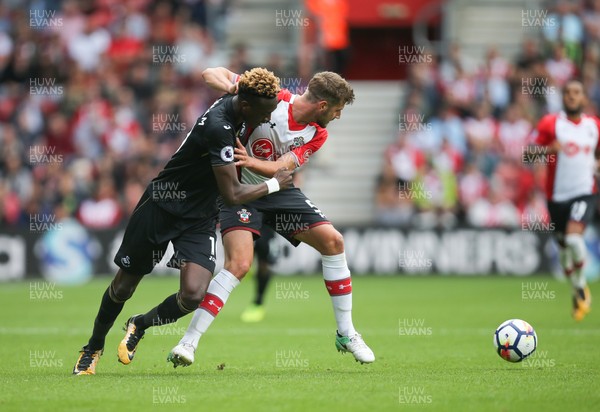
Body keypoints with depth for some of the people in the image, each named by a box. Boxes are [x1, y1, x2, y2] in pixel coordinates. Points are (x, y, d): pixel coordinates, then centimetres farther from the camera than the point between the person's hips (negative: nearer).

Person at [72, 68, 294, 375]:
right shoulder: (219, 128, -30)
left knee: (193, 295, -15)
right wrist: (274, 184, -11)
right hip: (161, 206, -6)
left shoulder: (234, 101, -8)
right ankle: (94, 347, 37)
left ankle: (139, 326, 15)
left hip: (199, 218, 6)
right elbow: (232, 195, -25)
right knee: (124, 287, 10)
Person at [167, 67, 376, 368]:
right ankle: (189, 342, -21)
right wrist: (233, 88, -38)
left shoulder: (317, 135, -6)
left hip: (279, 192, 5)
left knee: (332, 241, -4)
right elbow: (212, 73, -17)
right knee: (239, 263, -24)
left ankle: (346, 334, 8)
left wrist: (250, 161, -40)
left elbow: (281, 169, -20)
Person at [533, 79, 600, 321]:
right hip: (557, 195, 1)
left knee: (574, 237, -23)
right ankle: (578, 292, 30)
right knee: (563, 246, 7)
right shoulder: (550, 124, -3)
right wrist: (549, 150, -23)